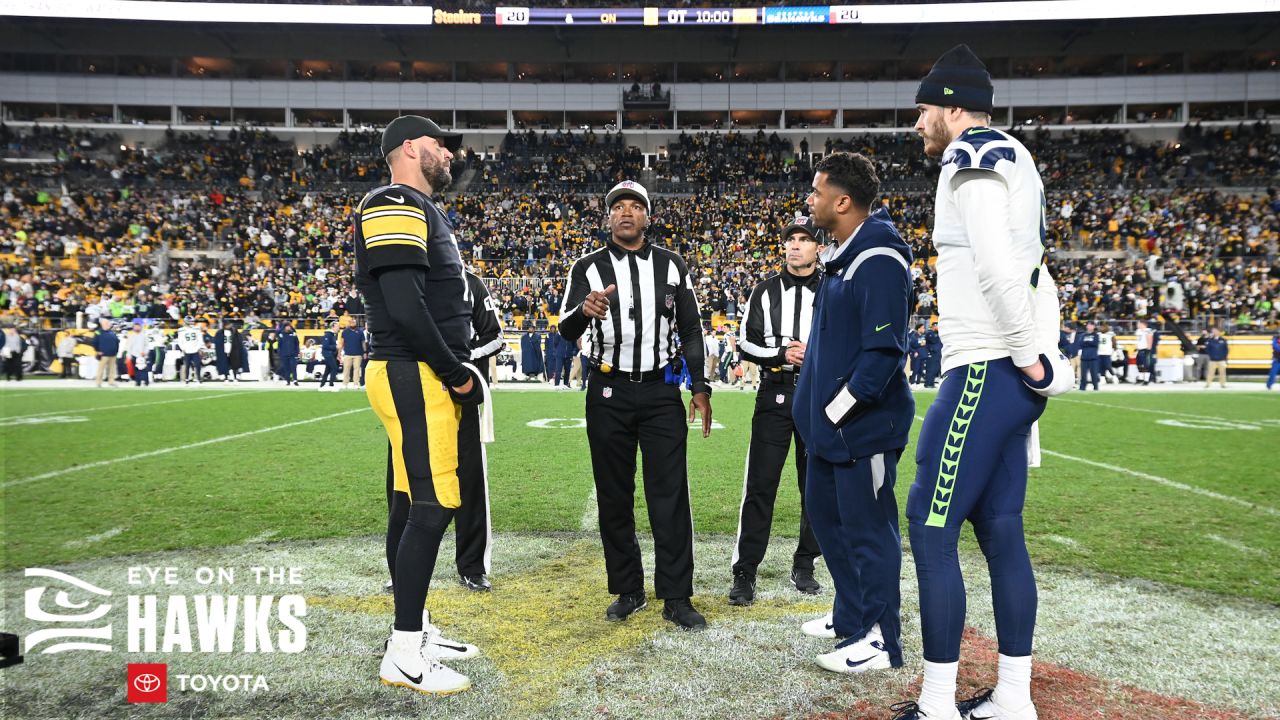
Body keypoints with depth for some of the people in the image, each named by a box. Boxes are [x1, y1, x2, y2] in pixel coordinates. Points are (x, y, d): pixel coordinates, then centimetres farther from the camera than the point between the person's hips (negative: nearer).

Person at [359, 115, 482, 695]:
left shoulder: (421, 211, 22)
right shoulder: (397, 207, -11)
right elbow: (405, 307, -21)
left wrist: (456, 373, 10)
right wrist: (458, 375, -13)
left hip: (425, 378, 10)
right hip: (414, 376, -10)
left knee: (411, 505, 13)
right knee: (432, 507, -10)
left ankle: (416, 630, 24)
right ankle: (403, 656, -2)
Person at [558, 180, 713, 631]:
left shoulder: (672, 266, 7)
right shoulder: (588, 268, 2)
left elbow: (691, 329, 11)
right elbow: (566, 331, -10)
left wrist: (700, 386, 2)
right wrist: (584, 310, -34)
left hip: (661, 391, 0)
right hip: (608, 394, 0)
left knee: (670, 494, -2)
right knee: (614, 496, 6)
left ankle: (676, 598, 5)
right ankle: (628, 591, 18)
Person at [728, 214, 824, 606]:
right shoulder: (765, 292, 8)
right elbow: (746, 343, 3)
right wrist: (782, 355, -13)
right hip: (775, 394, -1)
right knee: (760, 485, -4)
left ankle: (804, 565, 23)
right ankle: (744, 571, 1)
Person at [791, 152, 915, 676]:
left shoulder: (877, 260, -18)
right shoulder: (842, 255, 12)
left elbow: (883, 349, -23)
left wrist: (841, 407, -17)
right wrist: (821, 406, 15)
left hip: (864, 425, -10)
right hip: (830, 422, 10)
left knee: (867, 529, 1)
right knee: (825, 513, 20)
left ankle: (879, 641, 16)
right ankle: (851, 617, 36)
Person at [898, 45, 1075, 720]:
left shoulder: (973, 159, -9)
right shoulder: (1015, 163, 22)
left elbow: (996, 270, -20)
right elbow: (1036, 280, 20)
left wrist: (1031, 362, -14)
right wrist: (1046, 358, 14)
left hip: (985, 373, -10)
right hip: (1012, 377, 10)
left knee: (931, 527, -6)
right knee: (1001, 532, 11)